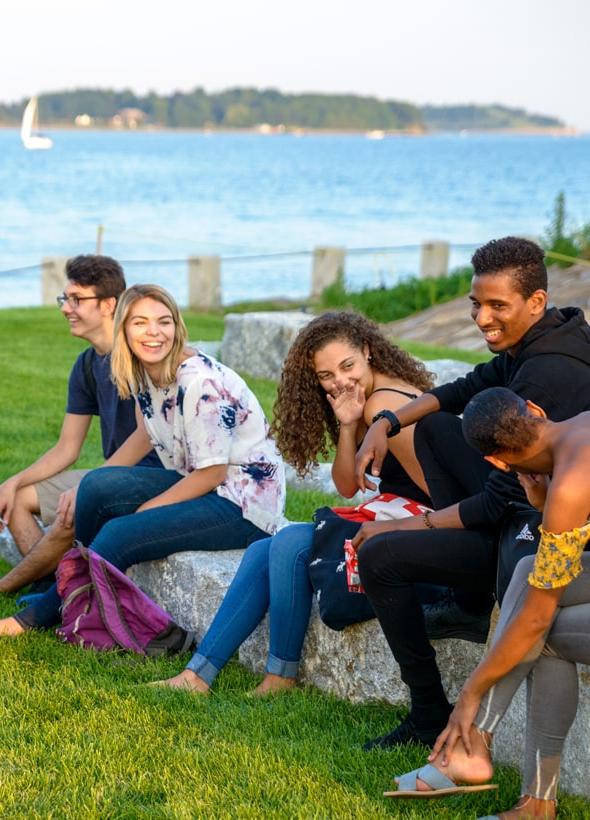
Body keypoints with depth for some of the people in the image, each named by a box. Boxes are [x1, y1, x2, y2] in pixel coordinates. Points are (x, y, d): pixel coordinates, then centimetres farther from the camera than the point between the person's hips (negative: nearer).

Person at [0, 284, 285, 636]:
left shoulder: (200, 382, -24)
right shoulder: (144, 375, 1)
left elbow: (212, 473, -20)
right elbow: (147, 435, 17)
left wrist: (143, 511, -14)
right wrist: (87, 490, 8)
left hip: (246, 502, -8)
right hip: (201, 485, 8)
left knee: (120, 535, -20)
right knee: (99, 485, -10)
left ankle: (40, 616, -2)